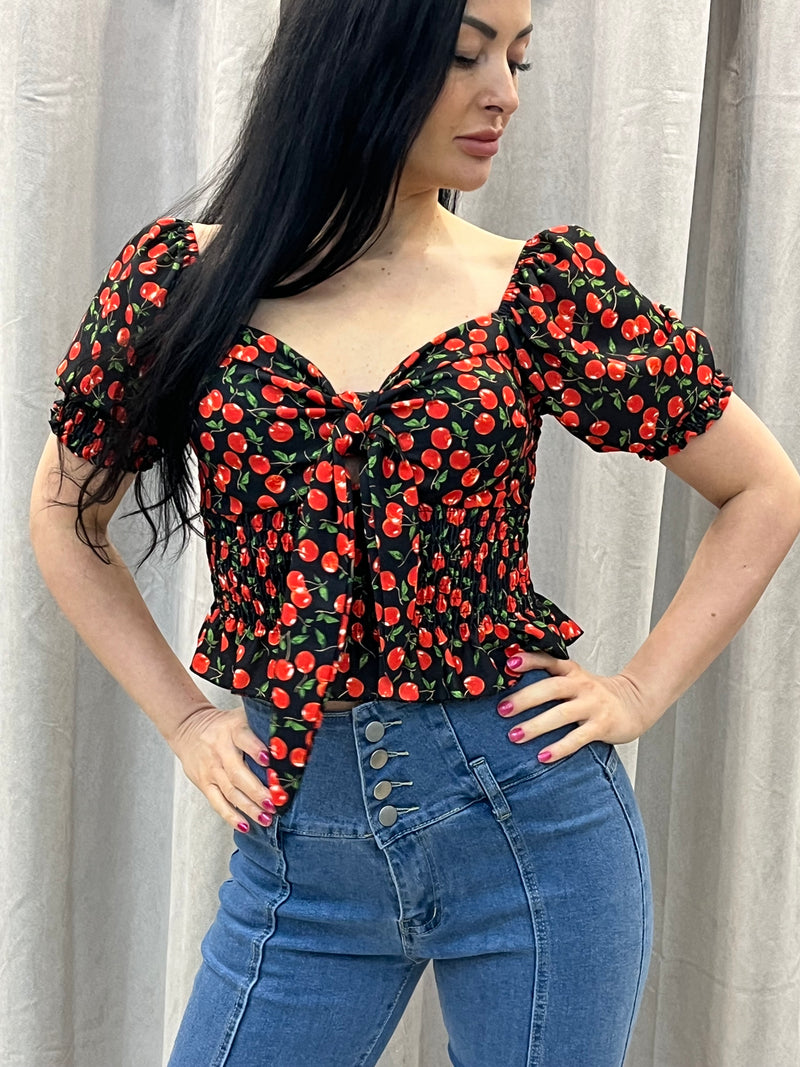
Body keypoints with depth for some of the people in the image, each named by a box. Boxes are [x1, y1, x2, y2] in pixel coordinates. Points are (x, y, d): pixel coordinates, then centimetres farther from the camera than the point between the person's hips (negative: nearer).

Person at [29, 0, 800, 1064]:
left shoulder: (544, 289, -3)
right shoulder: (185, 277, -3)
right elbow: (67, 512, 11)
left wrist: (641, 691, -2)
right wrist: (181, 718, 4)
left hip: (532, 821, 0)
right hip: (300, 843, 1)